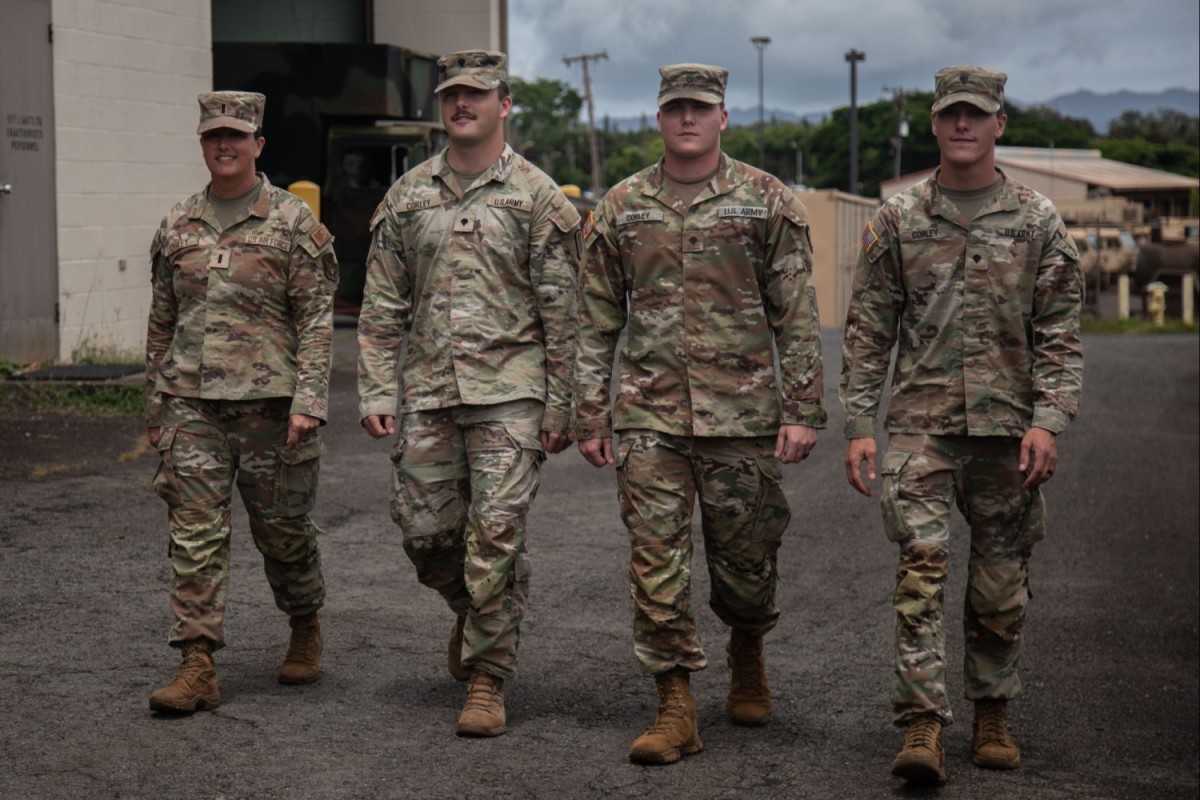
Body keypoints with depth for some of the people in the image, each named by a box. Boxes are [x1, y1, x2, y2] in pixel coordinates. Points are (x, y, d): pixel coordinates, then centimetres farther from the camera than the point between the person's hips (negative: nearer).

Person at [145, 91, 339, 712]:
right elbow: (161, 323, 17)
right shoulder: (176, 227, 12)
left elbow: (317, 320, -5)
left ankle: (305, 628, 31)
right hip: (191, 404, 3)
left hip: (269, 399, -3)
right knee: (196, 532, -4)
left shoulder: (293, 223, 0)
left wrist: (308, 401, -14)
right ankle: (198, 667, -4)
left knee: (282, 529, 7)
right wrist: (155, 409, 14)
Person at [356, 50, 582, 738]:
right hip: (427, 395, 4)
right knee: (425, 531, 6)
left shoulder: (538, 198, -1)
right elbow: (382, 305, 11)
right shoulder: (408, 197, 11)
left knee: (496, 536, -7)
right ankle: (474, 609, 36)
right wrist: (376, 392, 4)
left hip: (509, 393, -4)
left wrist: (560, 405, -6)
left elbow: (561, 311, -2)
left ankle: (488, 676, 4)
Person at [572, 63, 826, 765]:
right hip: (649, 415, 1)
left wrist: (803, 411, -6)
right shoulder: (622, 207, 8)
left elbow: (799, 316, 0)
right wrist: (590, 415, 7)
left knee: (746, 558, 7)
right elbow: (598, 319, 11)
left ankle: (748, 659, 37)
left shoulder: (768, 202, 2)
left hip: (743, 413, -1)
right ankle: (676, 708, 3)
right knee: (657, 560, -4)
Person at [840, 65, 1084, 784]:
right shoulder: (897, 221, 5)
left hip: (1008, 427, 1)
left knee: (1002, 578, 7)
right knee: (922, 566, -11)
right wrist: (859, 425, -1)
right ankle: (923, 725, -12)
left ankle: (993, 713, 23)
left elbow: (1060, 334, 2)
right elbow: (868, 331, 6)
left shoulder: (1038, 222, 4)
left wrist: (1048, 421, -10)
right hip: (922, 422, -1)